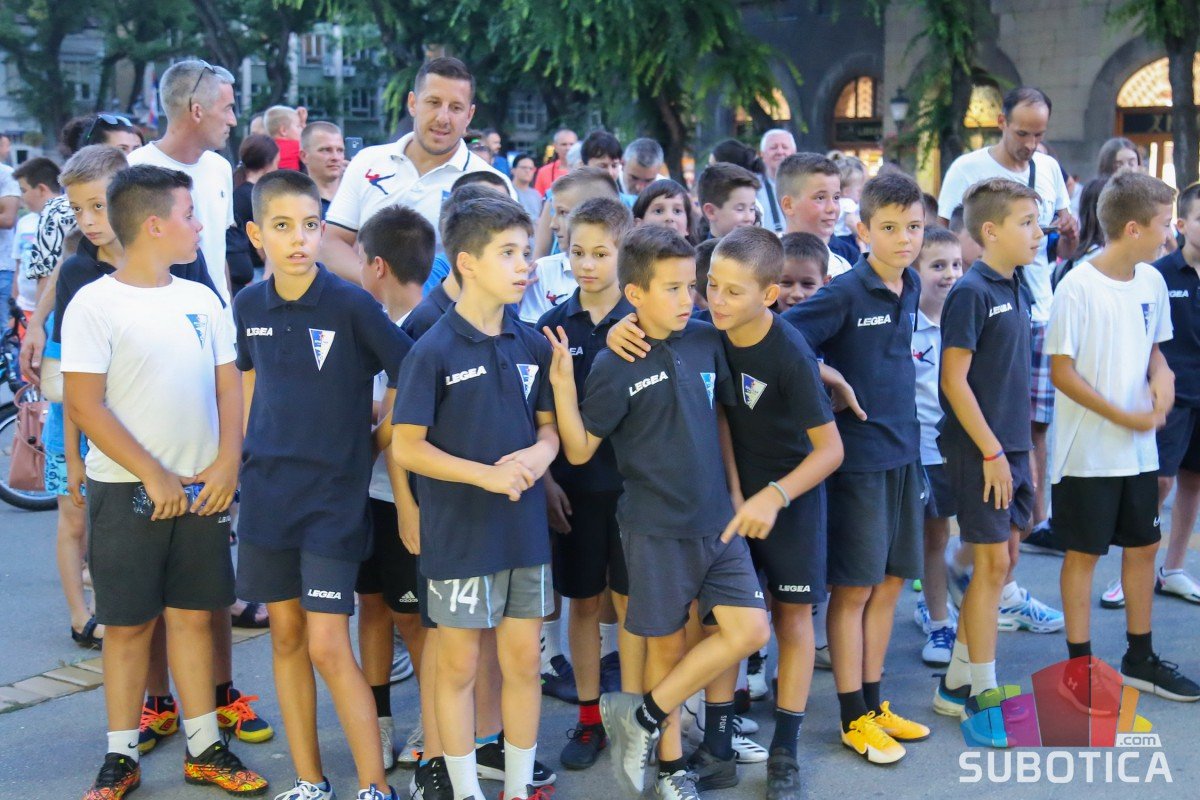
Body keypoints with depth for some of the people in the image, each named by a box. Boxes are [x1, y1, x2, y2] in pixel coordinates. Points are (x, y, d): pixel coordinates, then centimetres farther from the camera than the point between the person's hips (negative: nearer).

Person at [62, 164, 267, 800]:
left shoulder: (201, 300, 7)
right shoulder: (96, 304, -8)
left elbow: (228, 385, 10)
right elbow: (84, 404, -12)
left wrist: (227, 463, -4)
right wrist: (154, 476, -14)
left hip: (202, 488, 4)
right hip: (127, 493, -4)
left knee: (193, 616, 10)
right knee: (129, 624, 4)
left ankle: (205, 748, 19)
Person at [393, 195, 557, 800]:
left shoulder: (531, 345, 3)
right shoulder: (433, 351, -12)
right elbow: (406, 447, -11)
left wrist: (539, 454, -11)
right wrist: (486, 475, -20)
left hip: (525, 528, 5)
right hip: (459, 534, -4)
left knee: (523, 661, 12)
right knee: (458, 666, 8)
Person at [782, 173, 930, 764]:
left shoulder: (910, 287, 7)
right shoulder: (844, 293, -14)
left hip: (903, 450, 7)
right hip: (858, 455, -7)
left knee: (890, 582, 13)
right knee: (854, 587, 2)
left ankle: (873, 702, 26)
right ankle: (854, 718, 12)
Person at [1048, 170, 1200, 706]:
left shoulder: (1151, 282, 4)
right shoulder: (1079, 287, -16)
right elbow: (1062, 372, -16)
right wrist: (1125, 416, -17)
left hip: (1140, 448, 7)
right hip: (1089, 452, -7)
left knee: (1143, 546, 14)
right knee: (1084, 552, 3)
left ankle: (1140, 659, 29)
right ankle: (1078, 665, 16)